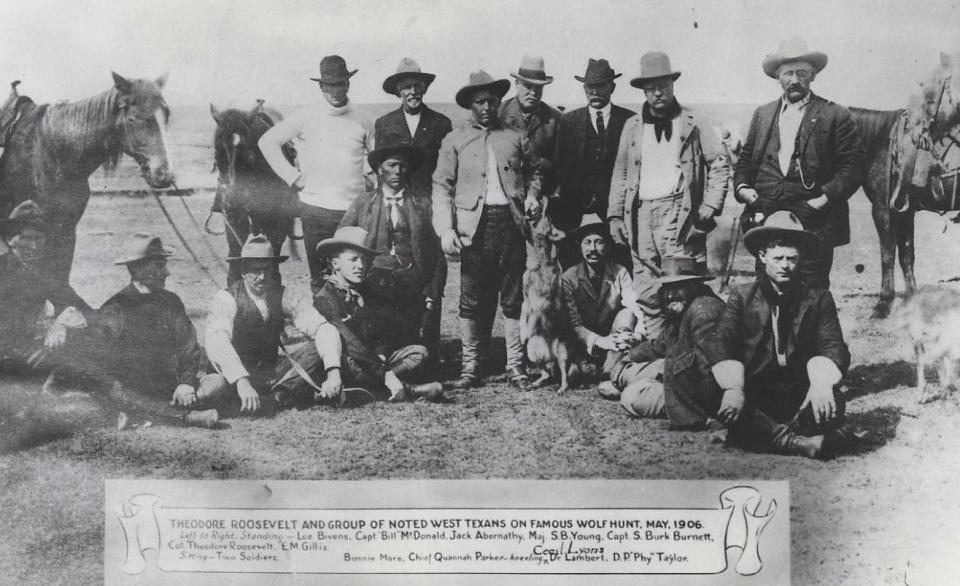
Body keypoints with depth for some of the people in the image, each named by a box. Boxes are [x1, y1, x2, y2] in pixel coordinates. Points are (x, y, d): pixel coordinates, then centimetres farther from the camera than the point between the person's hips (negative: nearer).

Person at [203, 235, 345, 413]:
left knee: (321, 348, -13)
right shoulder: (226, 299, -15)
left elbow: (323, 329, -14)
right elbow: (216, 342, -32)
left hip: (274, 369, 3)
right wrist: (242, 383, -47)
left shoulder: (282, 297, -5)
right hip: (237, 376, -3)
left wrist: (333, 372, -31)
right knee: (214, 387, -36)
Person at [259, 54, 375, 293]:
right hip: (315, 209, -1)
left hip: (354, 210, 1)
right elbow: (268, 141, 5)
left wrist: (368, 175, 9)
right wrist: (292, 177, 1)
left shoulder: (362, 121, 8)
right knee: (319, 277, 5)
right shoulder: (305, 117, 1)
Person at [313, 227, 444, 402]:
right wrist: (384, 374, -26)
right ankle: (405, 390, -29)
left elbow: (382, 332, 15)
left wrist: (381, 355, -9)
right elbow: (350, 344, -21)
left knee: (420, 352, -5)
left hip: (373, 359, 8)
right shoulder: (325, 299, -10)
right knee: (348, 364, -41)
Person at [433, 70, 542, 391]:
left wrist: (532, 194, 1)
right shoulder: (455, 140, 9)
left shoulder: (515, 136, 14)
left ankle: (515, 365, 11)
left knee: (513, 298, 3)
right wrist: (446, 228, -6)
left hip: (511, 222, 1)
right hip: (474, 225, -1)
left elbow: (532, 172, 23)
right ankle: (470, 365, 10)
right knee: (472, 300, 0)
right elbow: (442, 186, 4)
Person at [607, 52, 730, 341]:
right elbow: (620, 173, 16)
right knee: (647, 294, 4)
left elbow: (720, 163, 7)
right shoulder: (632, 127, 15)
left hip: (680, 214, -3)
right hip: (641, 215, 3)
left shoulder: (692, 124, 7)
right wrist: (615, 214, 8)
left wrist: (710, 206, -2)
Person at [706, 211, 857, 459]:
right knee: (722, 405, -32)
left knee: (833, 404, -31)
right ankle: (799, 442, -28)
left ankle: (766, 435, -18)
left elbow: (833, 347, -3)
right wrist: (733, 389, -26)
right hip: (754, 396, 0)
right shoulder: (742, 295, 7)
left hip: (801, 397, 0)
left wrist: (821, 383, -27)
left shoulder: (818, 298, 9)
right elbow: (719, 343, -6)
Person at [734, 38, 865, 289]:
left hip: (814, 224, -3)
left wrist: (826, 196, -14)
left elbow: (855, 164, -3)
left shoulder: (835, 116, 2)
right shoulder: (762, 114, 16)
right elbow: (745, 158, 20)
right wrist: (742, 185, 0)